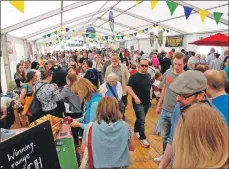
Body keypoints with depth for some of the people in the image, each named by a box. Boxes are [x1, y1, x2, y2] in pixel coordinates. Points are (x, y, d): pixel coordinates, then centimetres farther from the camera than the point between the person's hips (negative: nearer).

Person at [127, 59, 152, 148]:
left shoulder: (148, 76, 6)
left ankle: (136, 131, 42)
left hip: (147, 102, 6)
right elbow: (128, 88, -17)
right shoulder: (134, 76, -14)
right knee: (142, 120, -5)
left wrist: (150, 96, 10)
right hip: (138, 102, -6)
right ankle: (142, 138, 8)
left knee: (140, 119, 20)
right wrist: (135, 97, -22)